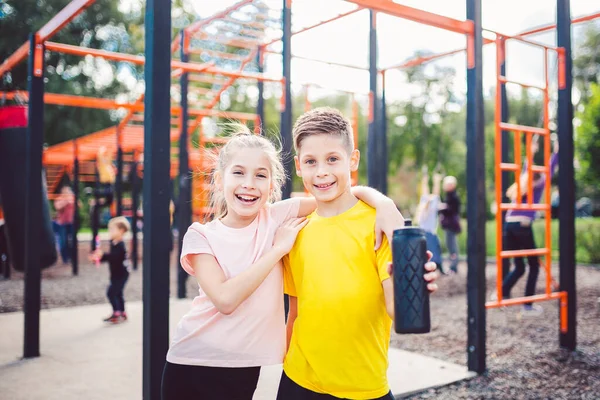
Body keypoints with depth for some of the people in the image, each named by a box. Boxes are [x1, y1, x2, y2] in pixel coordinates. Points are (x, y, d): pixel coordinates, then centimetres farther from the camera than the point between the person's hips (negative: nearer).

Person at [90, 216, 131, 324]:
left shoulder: (120, 245, -21)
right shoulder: (113, 243, 8)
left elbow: (114, 256, -33)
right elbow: (111, 256, 16)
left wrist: (103, 255, -40)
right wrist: (99, 258, 9)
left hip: (121, 274, -10)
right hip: (116, 274, 10)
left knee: (111, 292, -11)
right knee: (117, 293, 17)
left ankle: (116, 313, -5)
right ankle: (122, 313, 26)